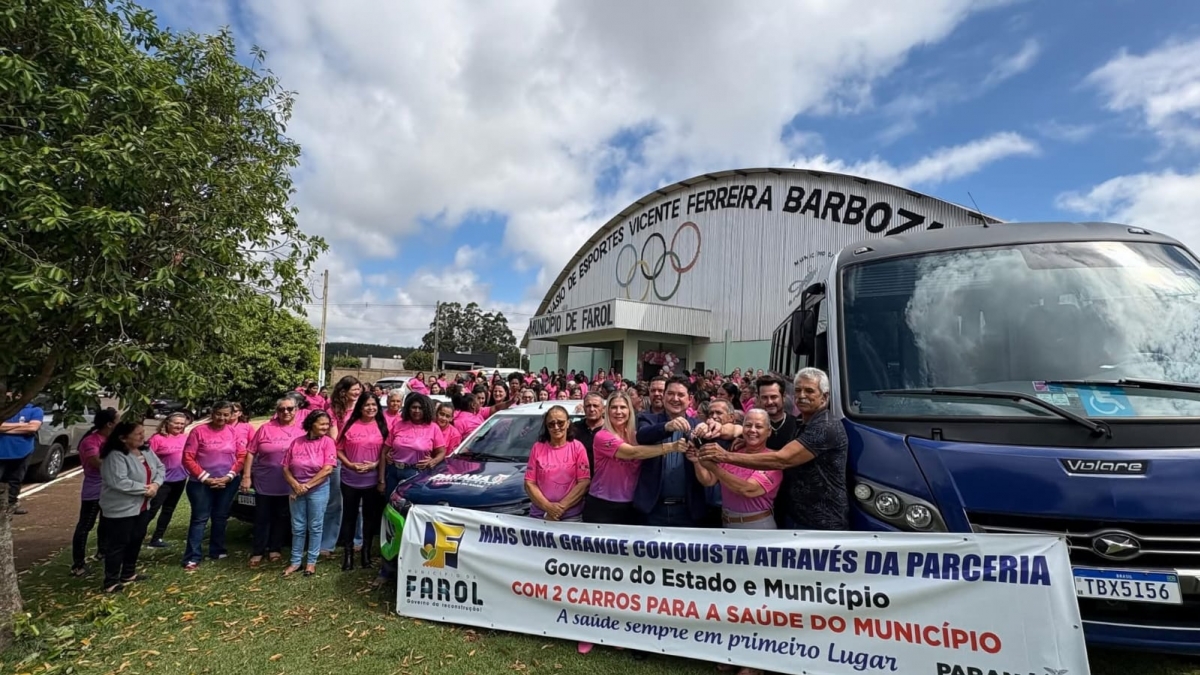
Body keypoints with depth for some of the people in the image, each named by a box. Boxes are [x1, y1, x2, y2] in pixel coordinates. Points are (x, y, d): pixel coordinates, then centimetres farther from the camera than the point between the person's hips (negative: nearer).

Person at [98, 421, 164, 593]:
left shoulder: (146, 451, 3)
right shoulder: (115, 456, -23)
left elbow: (160, 468, 8)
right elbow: (119, 482, -31)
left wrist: (156, 483, -12)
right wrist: (145, 488, -22)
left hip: (141, 507, 9)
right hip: (120, 510, -8)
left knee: (136, 541, 18)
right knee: (117, 545, 2)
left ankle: (128, 574, 34)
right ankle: (111, 582, 14)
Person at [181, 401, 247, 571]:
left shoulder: (236, 432, 1)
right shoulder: (199, 431, -7)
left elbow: (241, 456, 2)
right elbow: (188, 458, -8)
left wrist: (228, 477, -9)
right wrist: (206, 478, -12)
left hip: (228, 483, 3)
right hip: (201, 483, -3)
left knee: (221, 518, 13)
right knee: (200, 519, -1)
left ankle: (217, 551, 25)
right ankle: (192, 557, 5)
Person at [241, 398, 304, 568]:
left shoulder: (302, 430, -2)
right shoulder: (266, 429, -2)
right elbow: (251, 452, 1)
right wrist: (246, 476, -2)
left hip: (288, 484, 0)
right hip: (264, 481, 0)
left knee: (281, 517, 12)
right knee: (262, 517, 8)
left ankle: (275, 549, 26)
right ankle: (257, 552, 21)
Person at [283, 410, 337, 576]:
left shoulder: (327, 442, -9)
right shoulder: (296, 442, 0)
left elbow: (328, 469, -16)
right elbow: (286, 468, 2)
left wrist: (307, 485, -14)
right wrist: (295, 485, -12)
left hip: (318, 489, -2)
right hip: (297, 490, 3)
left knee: (315, 526, 7)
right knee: (297, 527, 11)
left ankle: (311, 561, 20)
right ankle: (295, 561, 25)